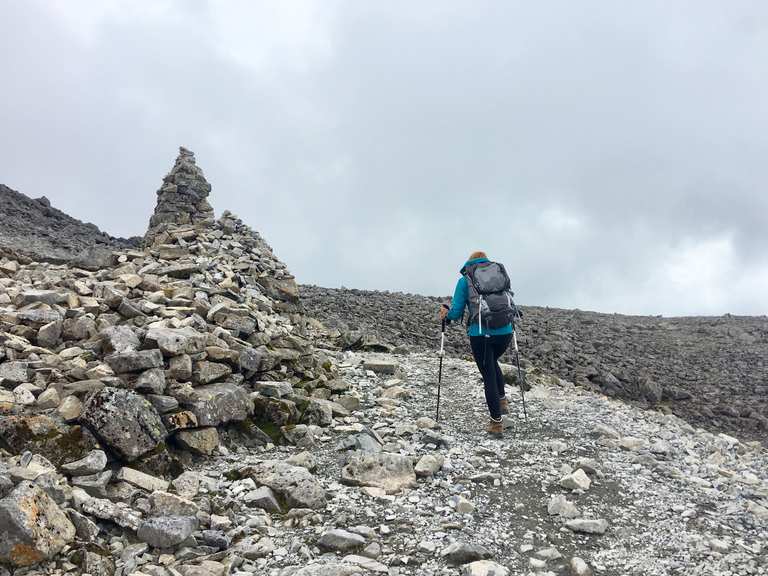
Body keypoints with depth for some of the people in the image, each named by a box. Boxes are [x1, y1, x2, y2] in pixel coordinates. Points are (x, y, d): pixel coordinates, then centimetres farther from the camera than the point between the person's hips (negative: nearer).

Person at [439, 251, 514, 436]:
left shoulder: (464, 280, 6)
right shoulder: (502, 273, 14)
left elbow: (456, 313, 3)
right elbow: (508, 301, 19)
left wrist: (446, 314, 23)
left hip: (480, 334, -3)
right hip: (505, 331, 3)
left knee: (488, 375, 8)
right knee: (493, 362, 31)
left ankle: (496, 422, 13)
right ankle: (502, 400, 23)